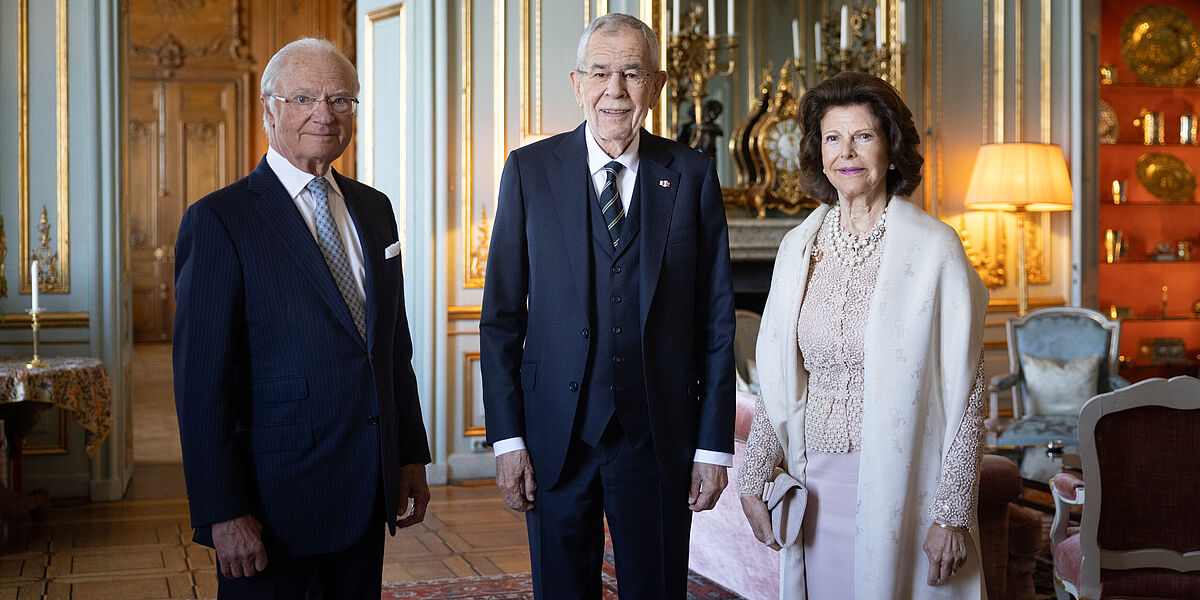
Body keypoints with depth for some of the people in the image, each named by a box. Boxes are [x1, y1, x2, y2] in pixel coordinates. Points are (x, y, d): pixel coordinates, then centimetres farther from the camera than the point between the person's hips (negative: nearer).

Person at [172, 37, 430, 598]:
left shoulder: (373, 209, 11)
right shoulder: (219, 221, -10)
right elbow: (201, 381, -14)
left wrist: (411, 454, 12)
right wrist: (223, 513, -17)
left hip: (367, 494, 6)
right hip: (273, 501, -6)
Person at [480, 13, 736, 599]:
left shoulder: (692, 175, 2)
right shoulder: (529, 171, 1)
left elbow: (716, 317, 3)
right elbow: (501, 315, 1)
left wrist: (715, 444, -1)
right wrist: (506, 437, -5)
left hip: (660, 440, 0)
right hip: (555, 438, 0)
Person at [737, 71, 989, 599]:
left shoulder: (935, 247, -9)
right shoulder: (798, 247, 6)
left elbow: (964, 391, -9)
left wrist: (952, 514, -11)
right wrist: (752, 480, 4)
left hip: (899, 489, -4)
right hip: (816, 484, 4)